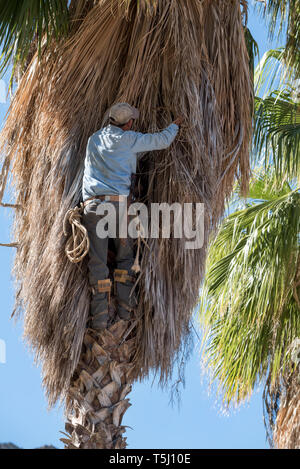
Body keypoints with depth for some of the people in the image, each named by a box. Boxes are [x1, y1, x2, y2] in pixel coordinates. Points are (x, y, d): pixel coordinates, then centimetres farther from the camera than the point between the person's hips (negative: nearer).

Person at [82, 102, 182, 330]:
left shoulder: (94, 139, 19)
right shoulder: (128, 139, 6)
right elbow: (162, 141, 14)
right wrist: (175, 125, 33)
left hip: (92, 205, 3)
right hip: (118, 201, -3)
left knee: (97, 261, 1)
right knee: (125, 257, 12)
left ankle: (100, 316, -3)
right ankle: (125, 308, 7)